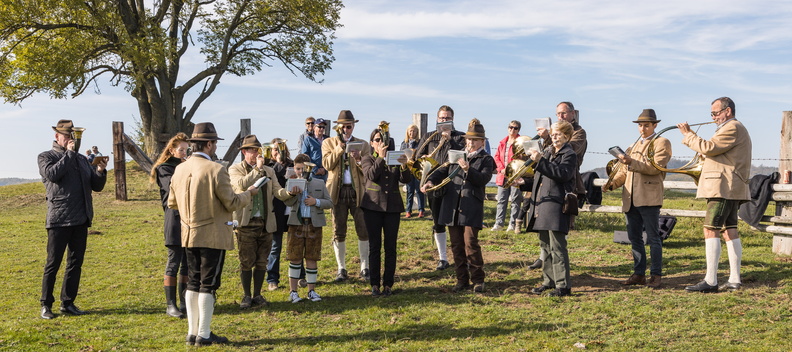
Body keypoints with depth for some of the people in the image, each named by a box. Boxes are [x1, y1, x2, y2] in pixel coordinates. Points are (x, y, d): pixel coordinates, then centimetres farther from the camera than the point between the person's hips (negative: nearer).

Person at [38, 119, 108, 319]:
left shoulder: (81, 159, 19)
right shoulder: (46, 157, 4)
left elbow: (97, 186, 15)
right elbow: (52, 174, -18)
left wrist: (100, 172, -5)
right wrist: (69, 153, -11)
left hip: (81, 220, 5)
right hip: (59, 220, -5)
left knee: (76, 263, 8)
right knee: (53, 263, -1)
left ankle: (68, 303, 16)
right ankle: (46, 305, 9)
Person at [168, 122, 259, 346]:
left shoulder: (179, 170, 3)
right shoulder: (216, 170, -17)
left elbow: (172, 203, 11)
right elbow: (232, 203, -14)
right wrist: (248, 194, 4)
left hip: (188, 235, 6)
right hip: (212, 235, -6)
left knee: (193, 283, 14)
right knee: (208, 285, 1)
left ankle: (192, 332, 20)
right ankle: (204, 335, 7)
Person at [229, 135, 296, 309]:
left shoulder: (269, 171, 14)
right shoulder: (235, 169, 2)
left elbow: (278, 192, 3)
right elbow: (242, 185, -20)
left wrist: (289, 192, -18)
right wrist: (257, 168, -16)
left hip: (266, 223, 4)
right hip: (246, 223, -4)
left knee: (261, 262, 8)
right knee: (247, 262, 0)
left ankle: (257, 295, 19)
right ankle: (246, 296, 14)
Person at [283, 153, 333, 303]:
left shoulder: (319, 183, 8)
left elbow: (329, 203, 6)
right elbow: (287, 202, -11)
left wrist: (316, 202, -11)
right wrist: (294, 193, -30)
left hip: (314, 225, 1)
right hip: (296, 224, -1)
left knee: (312, 259, 6)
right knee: (295, 258, 3)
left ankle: (312, 291, 17)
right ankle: (293, 291, 13)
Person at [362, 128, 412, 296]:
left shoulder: (395, 159, 12)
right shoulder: (367, 159, 8)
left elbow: (406, 180, -1)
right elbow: (370, 175, -12)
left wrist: (404, 166, -19)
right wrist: (381, 157, -17)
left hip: (393, 206, 2)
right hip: (373, 206, -1)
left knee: (390, 247, 2)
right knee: (374, 246, 1)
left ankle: (388, 284, 9)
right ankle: (375, 284, 7)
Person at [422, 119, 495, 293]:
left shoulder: (486, 159, 5)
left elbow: (483, 179, -11)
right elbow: (443, 170, 11)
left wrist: (468, 169, -23)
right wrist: (431, 180, -8)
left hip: (472, 208, -4)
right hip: (452, 207, 5)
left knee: (470, 243, -9)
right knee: (457, 245, 7)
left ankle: (478, 279, 6)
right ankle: (462, 280, 18)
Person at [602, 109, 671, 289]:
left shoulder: (662, 143, 3)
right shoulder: (633, 146, 25)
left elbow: (655, 166, -12)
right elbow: (624, 171, 23)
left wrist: (632, 163, -23)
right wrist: (611, 183, 5)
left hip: (649, 198, -7)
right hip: (630, 199, 7)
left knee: (653, 238, -3)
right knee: (634, 238, 8)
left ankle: (656, 276, 3)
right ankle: (639, 274, 16)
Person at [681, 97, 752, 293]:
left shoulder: (732, 128, -9)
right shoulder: (735, 128, 26)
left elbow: (708, 148, -19)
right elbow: (713, 151, 20)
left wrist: (688, 135, -8)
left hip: (723, 188, -11)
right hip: (731, 189, 11)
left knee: (710, 231, -13)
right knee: (729, 231, 9)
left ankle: (710, 282, -14)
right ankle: (734, 280, 11)